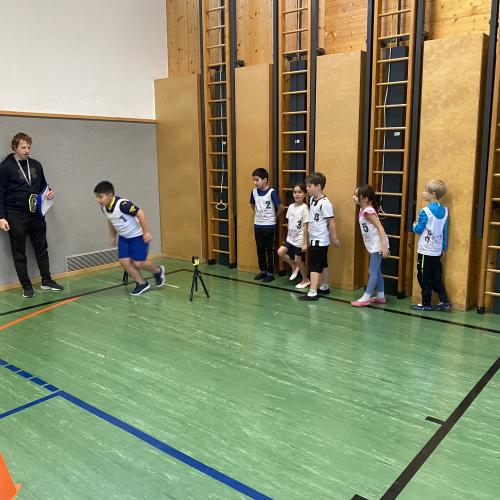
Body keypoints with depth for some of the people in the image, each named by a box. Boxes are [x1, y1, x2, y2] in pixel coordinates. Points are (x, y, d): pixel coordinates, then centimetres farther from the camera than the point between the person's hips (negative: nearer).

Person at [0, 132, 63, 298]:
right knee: (19, 253, 5)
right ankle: (26, 286, 13)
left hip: (36, 214, 5)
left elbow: (43, 185, 21)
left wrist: (49, 192, -2)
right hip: (16, 216, -4)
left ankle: (46, 280, 23)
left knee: (42, 248, 11)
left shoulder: (36, 165, 8)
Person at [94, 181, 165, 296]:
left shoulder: (123, 204, -31)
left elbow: (141, 214, -30)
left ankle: (158, 271, 24)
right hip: (124, 237, 8)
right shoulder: (104, 208, -5)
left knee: (138, 262, -6)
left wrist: (146, 232, -27)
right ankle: (142, 283, 13)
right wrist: (113, 236, 20)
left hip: (138, 235, -8)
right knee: (124, 261, -2)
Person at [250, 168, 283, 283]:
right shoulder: (254, 192, 1)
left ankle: (270, 273, 11)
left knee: (269, 249, 3)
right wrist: (258, 214, 13)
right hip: (257, 225, 5)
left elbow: (280, 208, -13)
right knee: (260, 249, 12)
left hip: (269, 225, -5)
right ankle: (263, 270, 24)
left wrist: (274, 217, 0)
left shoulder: (271, 192, -16)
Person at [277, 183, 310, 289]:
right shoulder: (291, 207, 5)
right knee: (280, 252, -6)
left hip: (299, 239, -6)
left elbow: (305, 227, -15)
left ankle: (305, 280, 22)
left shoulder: (304, 208, -15)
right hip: (290, 238, 6)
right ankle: (294, 267, 18)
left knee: (298, 260, 2)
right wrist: (288, 236, 12)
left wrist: (305, 243, -15)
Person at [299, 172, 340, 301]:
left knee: (314, 266, -8)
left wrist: (334, 239, -11)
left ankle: (312, 293, -6)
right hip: (314, 238, 8)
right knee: (322, 264, 19)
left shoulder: (325, 203, -20)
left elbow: (331, 222, -16)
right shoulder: (312, 200, 6)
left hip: (320, 240, -8)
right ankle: (324, 287, 31)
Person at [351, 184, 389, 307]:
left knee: (372, 271, -3)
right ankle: (380, 296, 25)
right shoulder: (362, 210, 7)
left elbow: (380, 227, -24)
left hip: (377, 245, -10)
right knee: (376, 270, 16)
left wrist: (384, 245, -29)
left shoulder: (368, 211, -20)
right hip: (372, 245, 10)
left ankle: (366, 298, 2)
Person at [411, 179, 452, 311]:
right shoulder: (444, 211, 6)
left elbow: (418, 229, -12)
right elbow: (444, 231, 12)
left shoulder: (425, 211, -16)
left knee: (424, 278, 3)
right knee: (437, 278, 14)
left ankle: (426, 304, 9)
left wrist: (414, 226, 10)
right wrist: (444, 248, 19)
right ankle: (444, 302, 13)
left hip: (425, 251, -7)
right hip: (437, 251, 7)